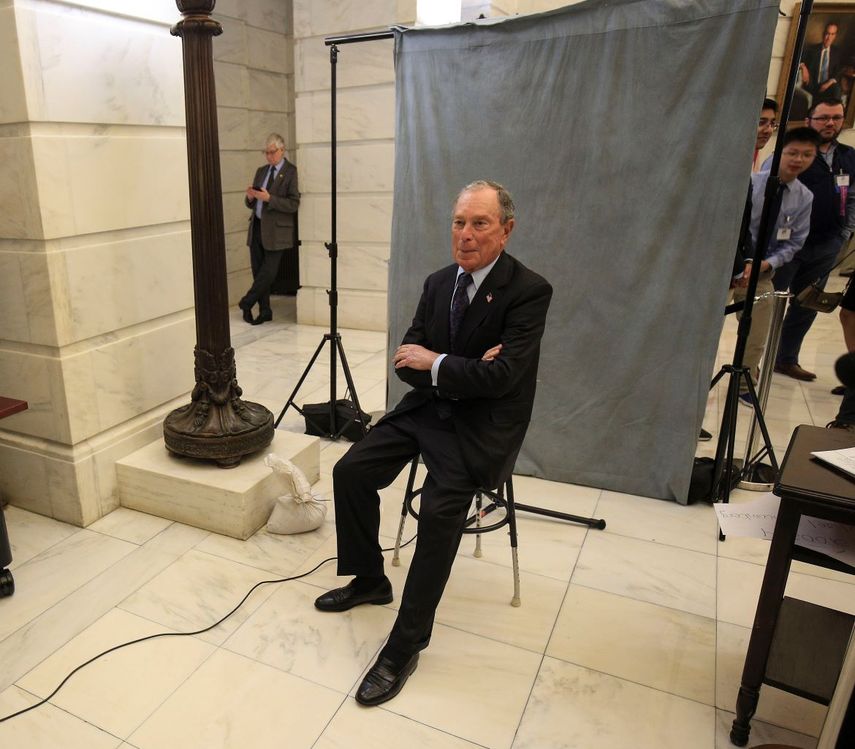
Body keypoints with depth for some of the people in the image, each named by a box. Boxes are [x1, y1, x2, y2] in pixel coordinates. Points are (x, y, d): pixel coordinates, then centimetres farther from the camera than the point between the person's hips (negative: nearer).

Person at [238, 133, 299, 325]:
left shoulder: (291, 172, -6)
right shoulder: (261, 171, 15)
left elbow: (293, 204, -14)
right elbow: (251, 204, 17)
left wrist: (269, 198, -21)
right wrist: (250, 196, -6)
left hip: (275, 230, -6)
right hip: (257, 227, 7)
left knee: (268, 272, -5)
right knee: (258, 271, 8)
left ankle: (246, 303, 13)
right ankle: (265, 311, 18)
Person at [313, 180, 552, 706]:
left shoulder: (529, 290, -14)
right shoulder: (439, 282, 5)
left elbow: (500, 376, -23)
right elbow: (408, 362, 3)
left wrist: (435, 362, -13)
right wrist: (460, 369, -15)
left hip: (482, 423, -6)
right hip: (428, 407, 7)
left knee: (441, 509, -26)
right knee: (350, 472, -3)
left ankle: (406, 645, -8)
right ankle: (370, 580, 19)